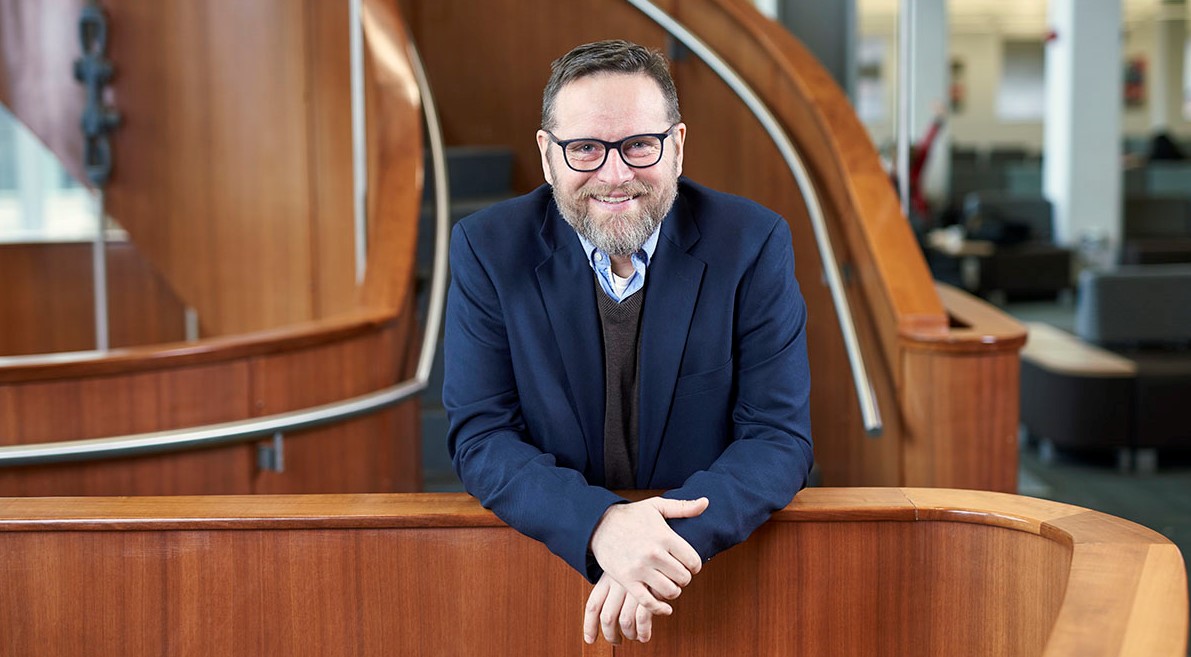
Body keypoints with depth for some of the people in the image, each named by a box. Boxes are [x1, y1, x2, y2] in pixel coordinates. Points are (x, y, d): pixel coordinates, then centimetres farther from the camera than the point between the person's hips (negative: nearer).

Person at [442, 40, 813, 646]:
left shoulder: (754, 245, -6)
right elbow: (478, 435, -6)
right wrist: (600, 526, -23)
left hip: (716, 557, 1)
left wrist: (674, 540, -23)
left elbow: (779, 436, -7)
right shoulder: (488, 249, -4)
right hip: (554, 548, -1)